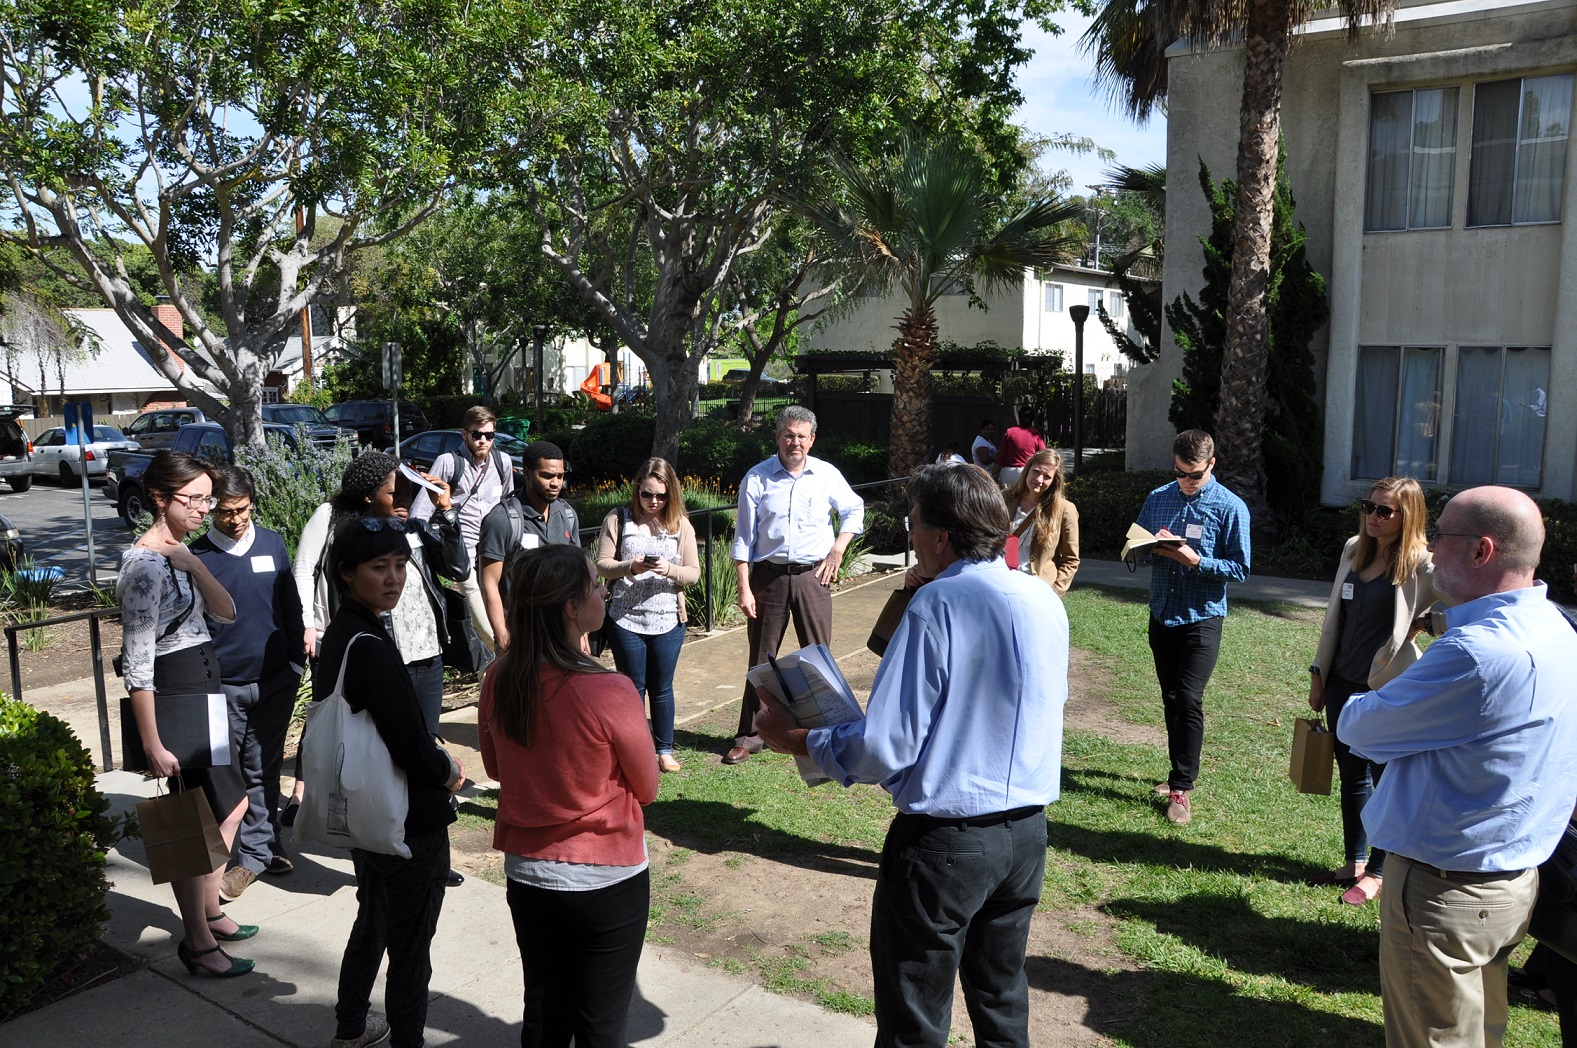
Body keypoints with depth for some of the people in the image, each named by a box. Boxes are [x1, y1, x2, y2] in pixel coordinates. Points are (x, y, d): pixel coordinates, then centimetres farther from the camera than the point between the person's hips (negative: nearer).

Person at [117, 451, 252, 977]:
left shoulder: (181, 553, 8)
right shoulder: (146, 563, -20)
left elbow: (227, 613, 2)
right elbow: (137, 664, -22)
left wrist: (194, 565, -13)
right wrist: (152, 744, -22)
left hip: (204, 690, 10)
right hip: (174, 697, -10)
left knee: (231, 806, 20)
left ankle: (209, 912, 37)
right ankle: (197, 944, 17)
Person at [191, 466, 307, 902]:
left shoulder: (272, 543, 3)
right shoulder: (197, 555, -5)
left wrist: (297, 661, 7)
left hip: (275, 681, 2)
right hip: (223, 686, -2)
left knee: (263, 771, 13)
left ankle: (259, 850, 25)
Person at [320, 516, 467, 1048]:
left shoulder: (336, 637, 2)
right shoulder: (372, 649, -27)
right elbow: (413, 749, -28)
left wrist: (435, 760, 7)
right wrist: (450, 772, -7)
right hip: (409, 825, -10)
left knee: (371, 924, 28)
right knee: (411, 948, 7)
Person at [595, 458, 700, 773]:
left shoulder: (680, 524, 2)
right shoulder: (618, 520, -2)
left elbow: (693, 572, 1)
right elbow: (602, 565, -4)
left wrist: (669, 569, -19)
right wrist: (629, 567, -23)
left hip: (668, 620, 1)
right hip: (625, 619, -1)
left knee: (661, 687, 12)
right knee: (632, 686, 9)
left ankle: (665, 750, 26)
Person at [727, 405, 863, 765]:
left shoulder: (826, 475, 2)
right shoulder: (757, 478, -1)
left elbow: (854, 510, 17)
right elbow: (744, 537, -1)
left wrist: (837, 550, 3)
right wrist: (744, 588, -6)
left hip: (812, 576, 1)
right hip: (768, 575, -1)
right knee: (761, 658, 5)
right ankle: (749, 736, 15)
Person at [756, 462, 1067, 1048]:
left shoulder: (937, 605, -21)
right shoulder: (1046, 601, 0)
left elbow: (884, 749, -21)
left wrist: (799, 741, -7)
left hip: (946, 840, -7)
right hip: (1027, 830, 7)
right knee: (1002, 997, 25)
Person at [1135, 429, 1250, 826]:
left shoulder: (1231, 507, -7)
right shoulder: (1158, 499, 6)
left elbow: (1239, 568, -8)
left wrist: (1195, 560, -23)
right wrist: (1154, 547, -12)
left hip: (1202, 618, -5)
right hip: (1162, 614, 5)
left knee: (1188, 700, -10)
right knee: (1171, 699, 13)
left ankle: (1182, 787, 0)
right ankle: (1181, 773, 28)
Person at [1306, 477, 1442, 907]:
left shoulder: (1422, 565, -14)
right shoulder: (1355, 549, 4)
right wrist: (1318, 673, 13)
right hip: (1342, 682, 6)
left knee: (1385, 780, 8)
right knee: (1351, 775, 17)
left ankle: (1378, 872, 24)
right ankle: (1355, 861, 33)